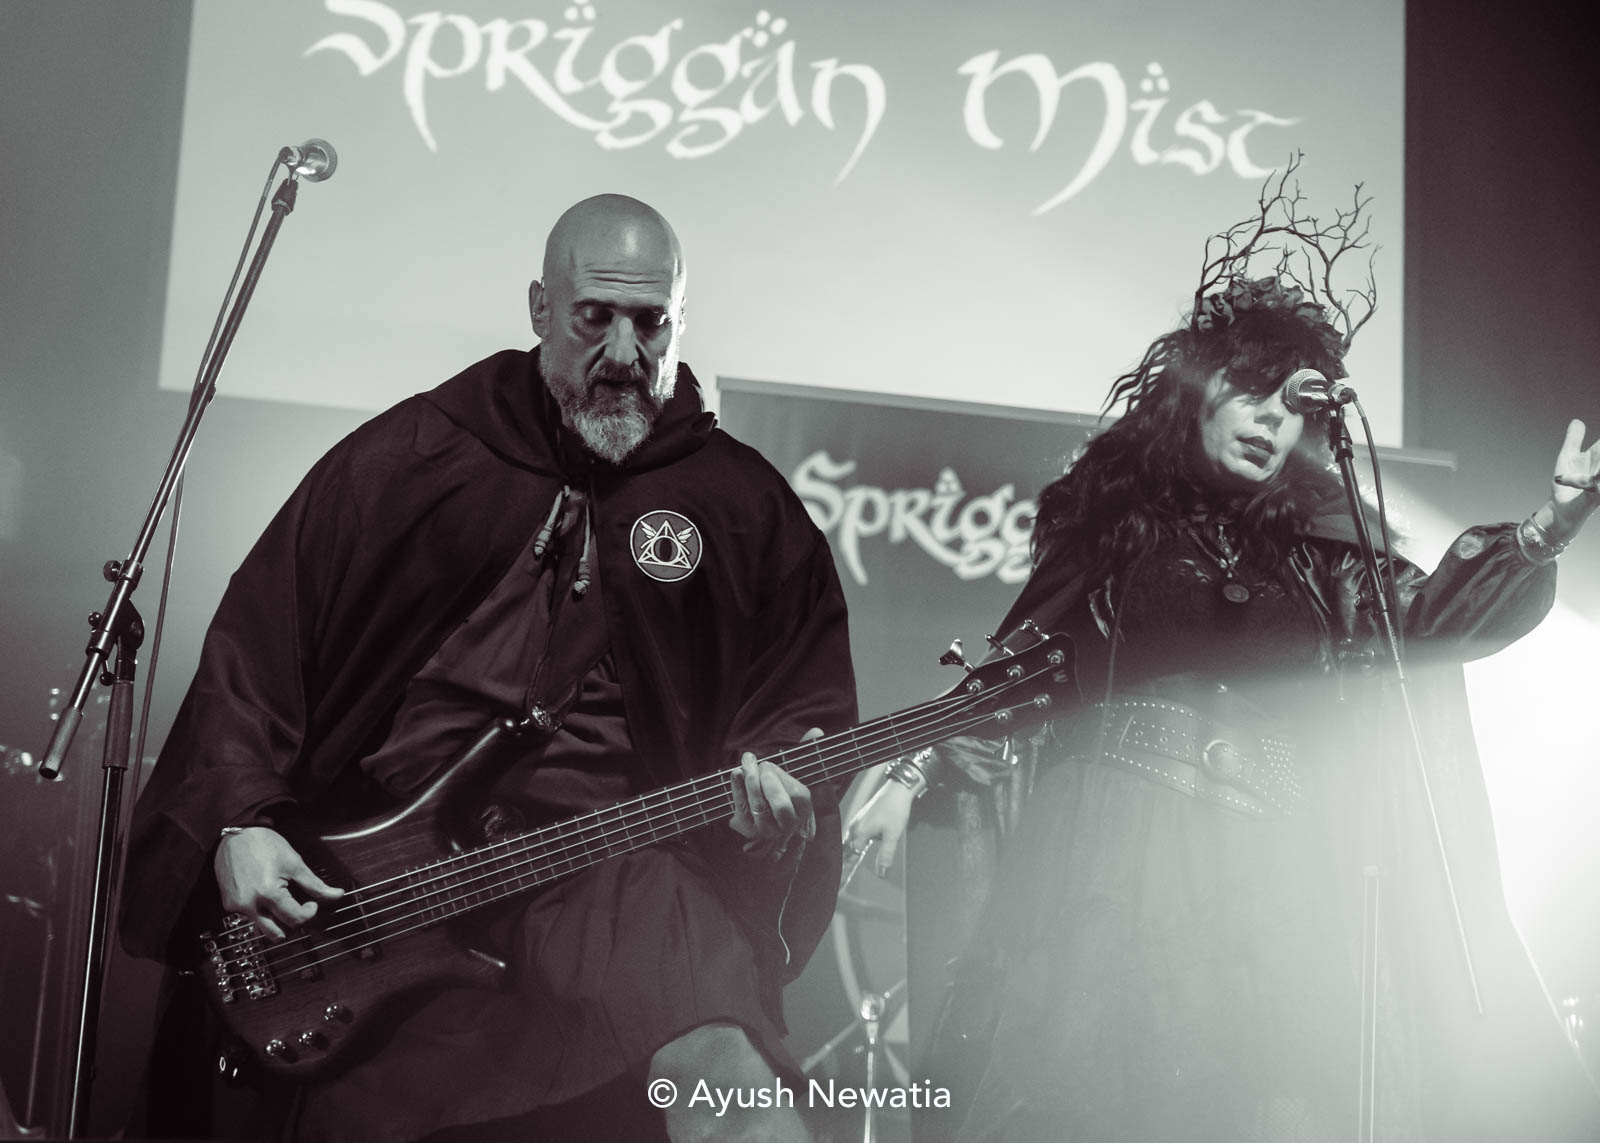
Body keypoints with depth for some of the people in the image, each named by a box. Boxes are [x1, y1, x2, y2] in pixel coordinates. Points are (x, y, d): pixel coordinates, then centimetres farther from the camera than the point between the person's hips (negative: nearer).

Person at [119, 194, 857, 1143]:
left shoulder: (747, 506, 10)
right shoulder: (405, 457, 11)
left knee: (724, 1066, -30)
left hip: (608, 877, -1)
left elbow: (806, 695, 13)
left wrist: (773, 795, -8)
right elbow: (258, 645, 11)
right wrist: (240, 822, 0)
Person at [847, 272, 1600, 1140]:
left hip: (1277, 876, 3)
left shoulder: (1322, 551, 13)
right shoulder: (1114, 515, 6)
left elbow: (1434, 614, 2)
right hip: (1115, 856, -2)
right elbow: (1018, 665, 6)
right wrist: (917, 772, -2)